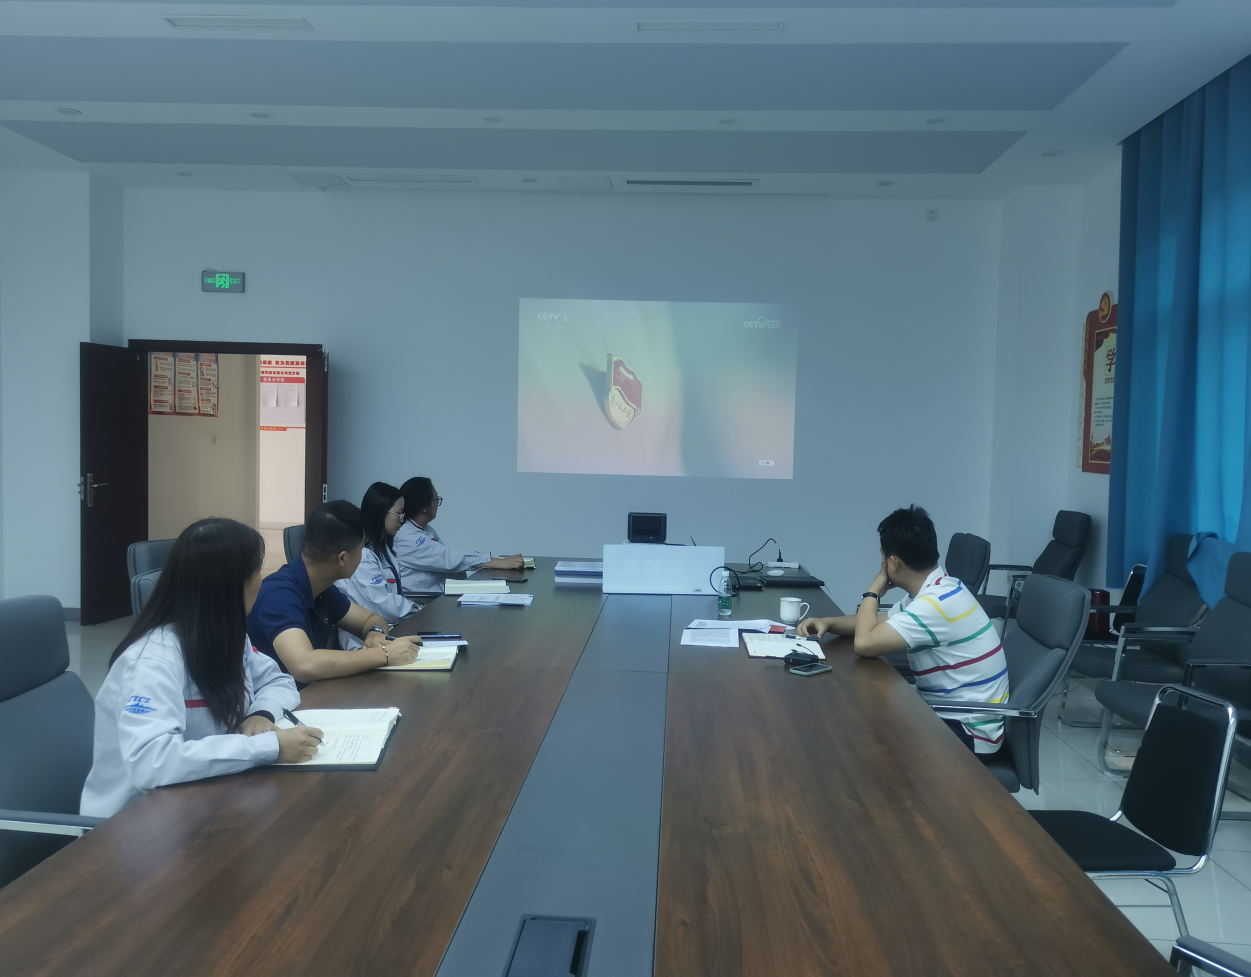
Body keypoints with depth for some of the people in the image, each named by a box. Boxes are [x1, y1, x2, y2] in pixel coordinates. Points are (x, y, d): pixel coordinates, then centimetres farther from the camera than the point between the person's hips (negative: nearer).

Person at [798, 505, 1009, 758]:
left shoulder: (939, 601, -26)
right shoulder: (933, 590, 6)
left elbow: (864, 643, -28)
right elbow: (878, 623, 20)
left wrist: (874, 589, -12)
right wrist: (828, 622, 2)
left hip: (969, 731, -9)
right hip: (948, 712, 9)